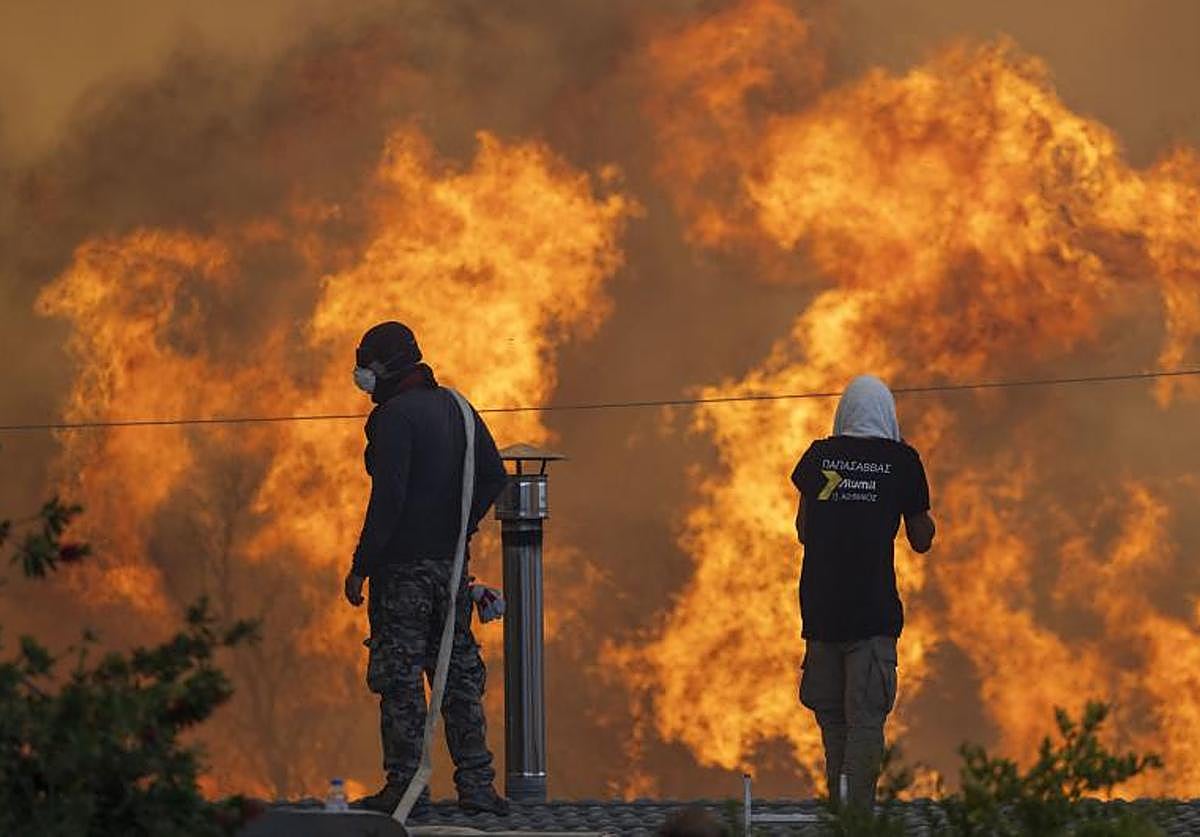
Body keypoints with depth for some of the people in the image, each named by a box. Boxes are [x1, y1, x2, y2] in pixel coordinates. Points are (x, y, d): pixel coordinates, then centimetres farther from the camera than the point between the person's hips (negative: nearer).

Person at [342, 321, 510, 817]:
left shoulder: (395, 416, -13)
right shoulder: (455, 408, 12)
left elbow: (388, 497, -19)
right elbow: (494, 476, 13)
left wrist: (360, 567, -15)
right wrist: (461, 527, 13)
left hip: (404, 567, -8)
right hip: (452, 566, 8)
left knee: (400, 677, -3)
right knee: (459, 671, 10)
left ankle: (405, 787, -3)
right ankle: (476, 784, 9)